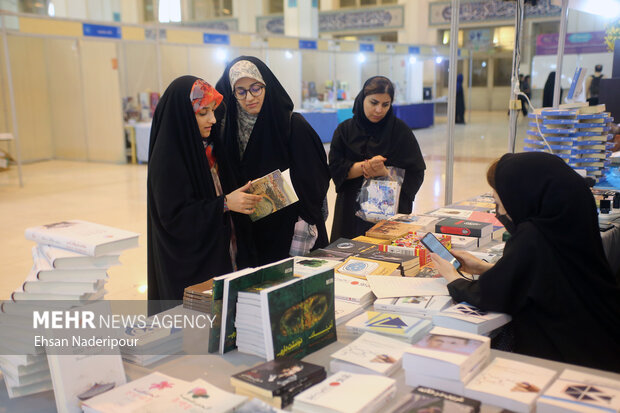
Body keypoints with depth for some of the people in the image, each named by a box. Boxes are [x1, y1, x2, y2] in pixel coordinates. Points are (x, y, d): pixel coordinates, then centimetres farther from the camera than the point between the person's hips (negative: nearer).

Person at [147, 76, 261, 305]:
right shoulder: (167, 157, -16)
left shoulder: (209, 147, 8)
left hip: (221, 256, 7)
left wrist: (243, 195, -1)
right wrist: (224, 204, -24)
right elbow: (173, 216, -20)